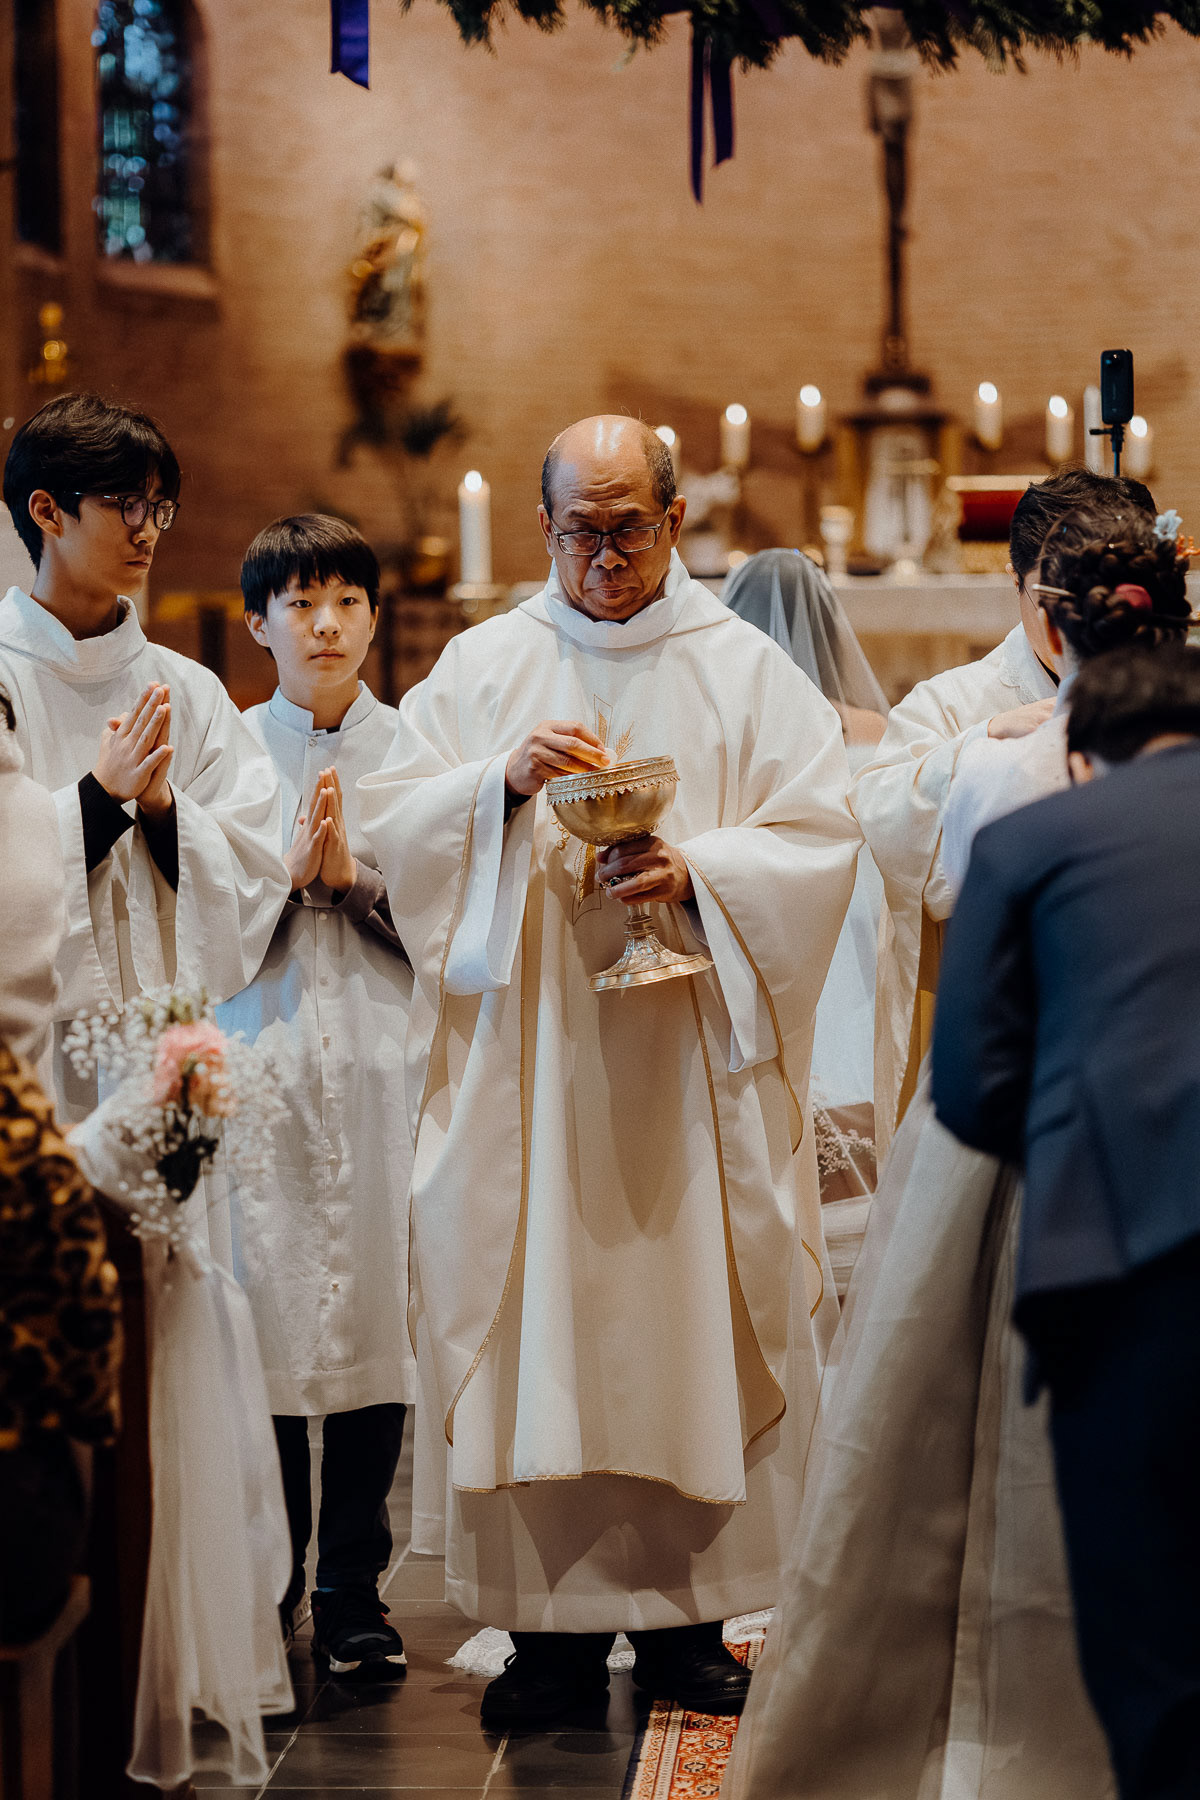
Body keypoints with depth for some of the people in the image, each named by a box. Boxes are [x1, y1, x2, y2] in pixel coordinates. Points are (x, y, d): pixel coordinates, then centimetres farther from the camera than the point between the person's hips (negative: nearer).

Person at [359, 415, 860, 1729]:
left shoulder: (747, 673, 6)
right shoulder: (482, 667, 9)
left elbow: (817, 842, -1)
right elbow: (394, 822, 3)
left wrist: (697, 873, -18)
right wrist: (504, 779, -14)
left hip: (687, 1060, -1)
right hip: (527, 1056, 1)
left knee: (690, 1320, 0)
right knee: (535, 1328, -1)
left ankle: (683, 1613, 9)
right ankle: (554, 1624, 5)